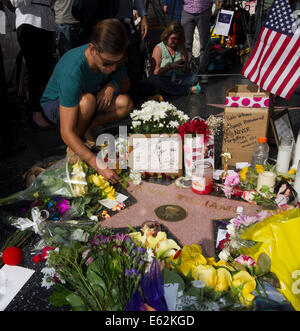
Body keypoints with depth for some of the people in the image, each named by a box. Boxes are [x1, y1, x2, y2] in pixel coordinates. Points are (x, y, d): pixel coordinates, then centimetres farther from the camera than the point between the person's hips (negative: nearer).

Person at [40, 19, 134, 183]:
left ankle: (86, 129, -4)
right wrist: (98, 165, -49)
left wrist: (112, 86, -24)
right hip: (55, 103, -5)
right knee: (88, 100, -39)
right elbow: (66, 132, -42)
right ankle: (72, 148, -15)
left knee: (125, 103, -21)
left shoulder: (112, 58, -22)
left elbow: (125, 83, 1)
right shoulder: (72, 71, -41)